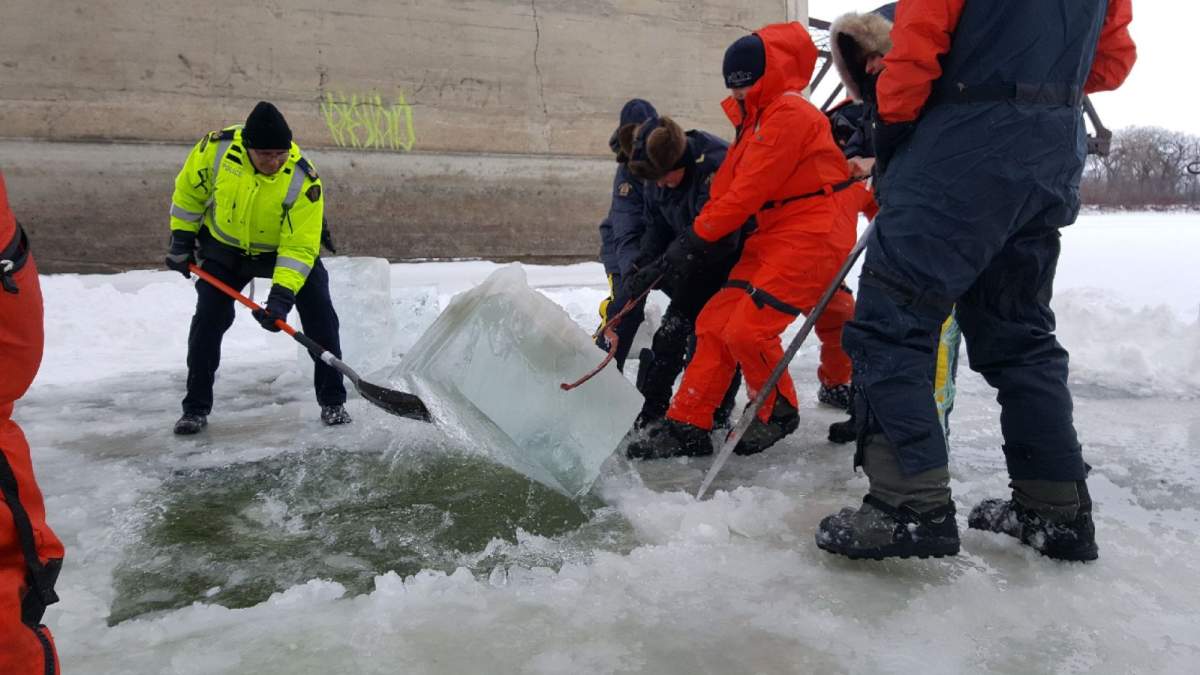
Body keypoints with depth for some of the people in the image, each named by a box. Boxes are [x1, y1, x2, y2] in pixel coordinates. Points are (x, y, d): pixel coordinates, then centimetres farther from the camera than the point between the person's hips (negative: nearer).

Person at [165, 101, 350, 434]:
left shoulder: (304, 179, -32)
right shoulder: (217, 147, -26)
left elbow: (300, 246, -29)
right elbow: (189, 188, -5)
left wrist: (281, 296, -38)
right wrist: (182, 238, -1)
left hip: (289, 244, -1)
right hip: (225, 245, 1)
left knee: (319, 314, -11)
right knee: (209, 319, -5)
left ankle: (332, 401, 1)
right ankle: (196, 408, 10)